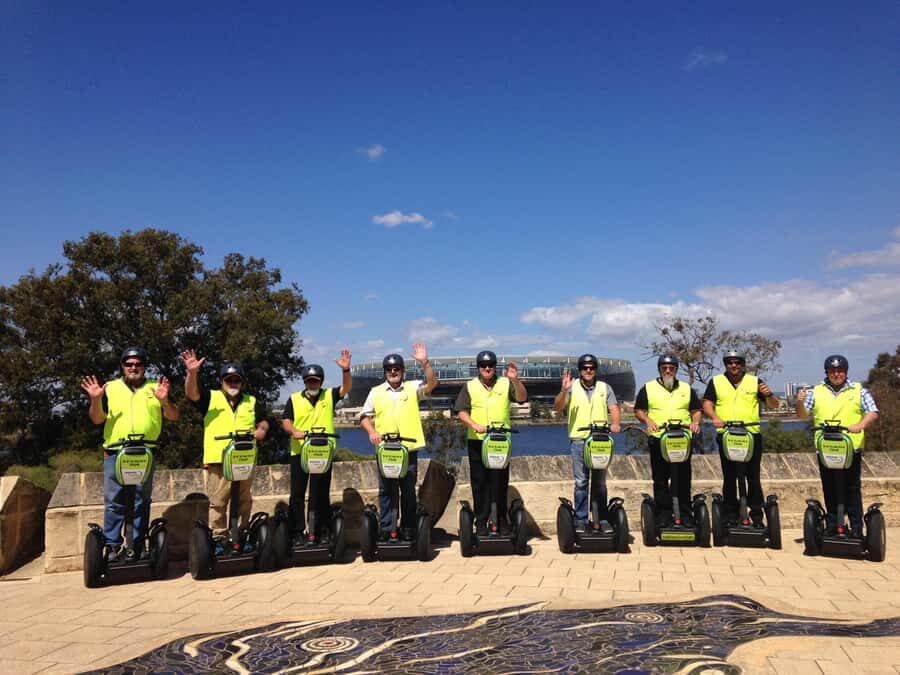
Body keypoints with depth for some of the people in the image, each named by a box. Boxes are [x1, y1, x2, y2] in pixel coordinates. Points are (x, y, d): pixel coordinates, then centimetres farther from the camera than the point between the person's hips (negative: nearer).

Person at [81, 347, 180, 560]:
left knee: (141, 502, 7)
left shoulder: (155, 388, 11)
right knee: (114, 502, -1)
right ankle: (112, 546, 6)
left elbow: (174, 416, 6)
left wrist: (164, 400, -14)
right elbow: (97, 419, 7)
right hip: (115, 454, -1)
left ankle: (137, 545, 14)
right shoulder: (110, 388, 10)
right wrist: (95, 400, -11)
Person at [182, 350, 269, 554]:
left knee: (244, 502, 9)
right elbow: (192, 393, -11)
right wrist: (192, 373, -29)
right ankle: (218, 538, 8)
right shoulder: (211, 398, 5)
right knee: (217, 502, -1)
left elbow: (263, 421, 23)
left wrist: (262, 430, -1)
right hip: (218, 460, -3)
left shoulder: (252, 402, 14)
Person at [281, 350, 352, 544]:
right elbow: (285, 420, 0)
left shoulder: (329, 396, 5)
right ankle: (297, 531, 9)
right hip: (299, 451, 0)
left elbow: (346, 388, -8)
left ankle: (321, 529, 16)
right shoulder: (294, 399, 5)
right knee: (297, 493, 2)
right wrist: (293, 431, -22)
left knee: (322, 493, 8)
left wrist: (346, 370, -25)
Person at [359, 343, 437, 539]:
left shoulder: (412, 388, 6)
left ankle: (408, 528, 17)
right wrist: (371, 431, -10)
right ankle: (385, 528, 12)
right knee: (385, 490, 5)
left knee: (409, 490, 7)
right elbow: (364, 417, 9)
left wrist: (424, 363, -23)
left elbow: (431, 383, -10)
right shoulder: (376, 392, 9)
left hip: (409, 448, 0)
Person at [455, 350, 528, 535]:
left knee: (501, 482, 6)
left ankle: (502, 520, 15)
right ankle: (481, 522, 10)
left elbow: (522, 398, -10)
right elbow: (461, 411, -3)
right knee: (480, 483, 4)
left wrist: (515, 379, -26)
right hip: (477, 441, 0)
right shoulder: (470, 386, 5)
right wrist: (474, 425, -20)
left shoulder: (506, 384, 5)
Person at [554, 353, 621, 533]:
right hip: (578, 439, -1)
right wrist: (564, 391, -22)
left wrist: (615, 423, -16)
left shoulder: (605, 388, 12)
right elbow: (557, 408, -5)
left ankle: (603, 520, 12)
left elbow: (614, 408, 5)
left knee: (600, 482, 5)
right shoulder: (572, 387, 5)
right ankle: (580, 520, 7)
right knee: (581, 481, 0)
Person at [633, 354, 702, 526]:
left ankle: (685, 513, 9)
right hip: (658, 440, -1)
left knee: (683, 479, 2)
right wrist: (648, 421, -10)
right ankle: (663, 513, 8)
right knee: (660, 479, 2)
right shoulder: (648, 388, 9)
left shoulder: (686, 389, 15)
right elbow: (638, 411, 8)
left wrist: (695, 422, -2)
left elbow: (697, 410, 17)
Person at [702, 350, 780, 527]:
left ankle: (757, 515, 8)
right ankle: (730, 515, 12)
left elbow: (774, 405, 7)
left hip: (752, 435, 0)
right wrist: (714, 417, -19)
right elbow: (707, 404, 1)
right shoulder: (716, 382, 9)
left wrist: (768, 395, -14)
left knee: (753, 477, 2)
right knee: (729, 477, 6)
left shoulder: (755, 382, 9)